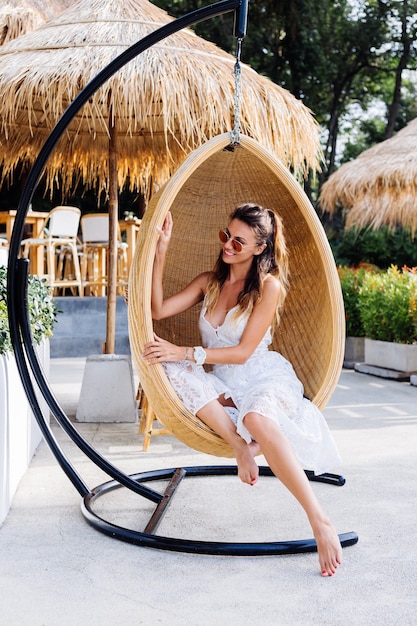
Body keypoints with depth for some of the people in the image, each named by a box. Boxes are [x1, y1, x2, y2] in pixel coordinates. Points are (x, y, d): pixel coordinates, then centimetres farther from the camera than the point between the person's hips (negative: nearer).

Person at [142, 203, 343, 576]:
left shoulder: (269, 286, -6)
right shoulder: (209, 282, 11)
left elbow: (243, 352, -11)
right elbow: (158, 310, 2)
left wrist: (186, 353, -19)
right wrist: (161, 252, -4)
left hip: (265, 380, -5)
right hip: (223, 388, 5)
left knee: (257, 419, -41)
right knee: (173, 370, -26)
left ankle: (321, 523, -38)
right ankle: (240, 444, -26)